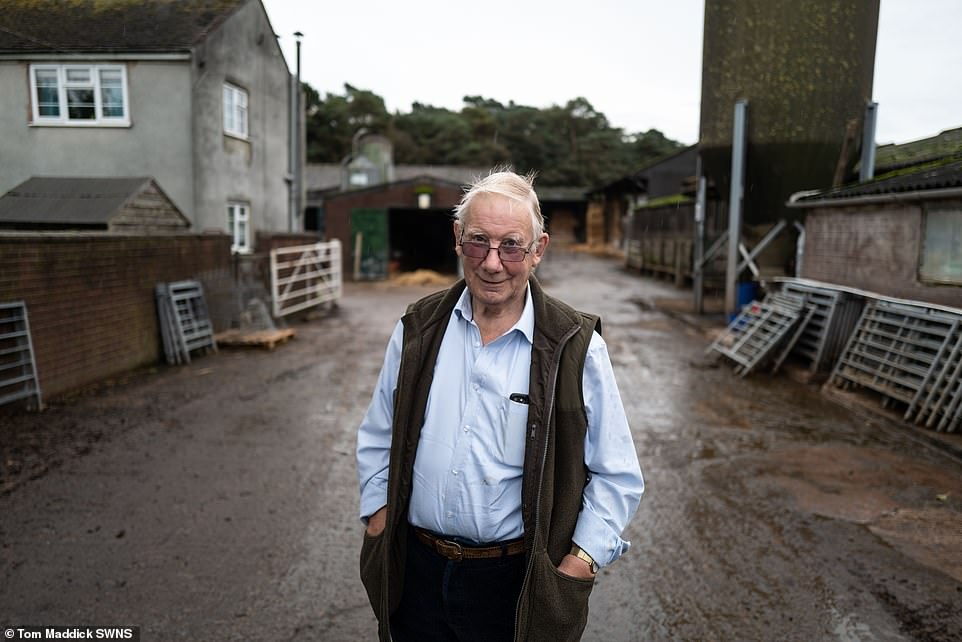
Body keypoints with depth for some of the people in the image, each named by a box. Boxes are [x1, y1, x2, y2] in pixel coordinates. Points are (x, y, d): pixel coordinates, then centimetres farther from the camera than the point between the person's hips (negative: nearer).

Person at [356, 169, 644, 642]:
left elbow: (616, 477, -7)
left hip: (518, 583, -2)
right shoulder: (418, 329, -2)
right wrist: (379, 523, 2)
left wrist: (579, 564, -14)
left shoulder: (575, 348, -12)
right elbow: (377, 440, 8)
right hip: (415, 572, 3)